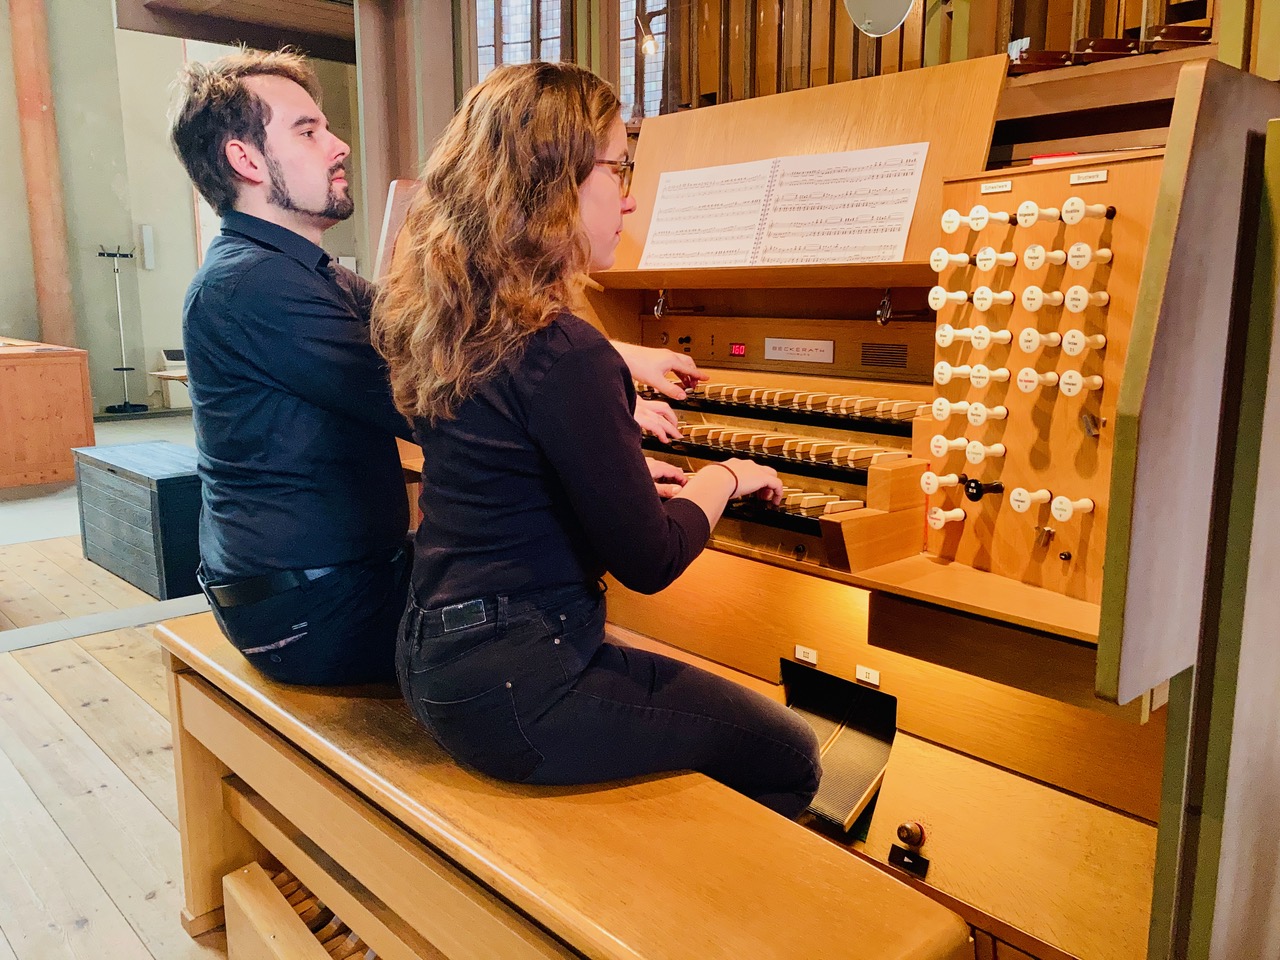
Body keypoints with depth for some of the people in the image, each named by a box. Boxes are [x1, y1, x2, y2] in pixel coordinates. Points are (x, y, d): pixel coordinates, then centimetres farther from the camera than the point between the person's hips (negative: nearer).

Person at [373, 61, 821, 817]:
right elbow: (649, 562, -18)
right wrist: (723, 478, -1)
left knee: (696, 691, 29)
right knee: (790, 758, 8)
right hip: (513, 688, -9)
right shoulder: (564, 351, -24)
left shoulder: (451, 321, 3)